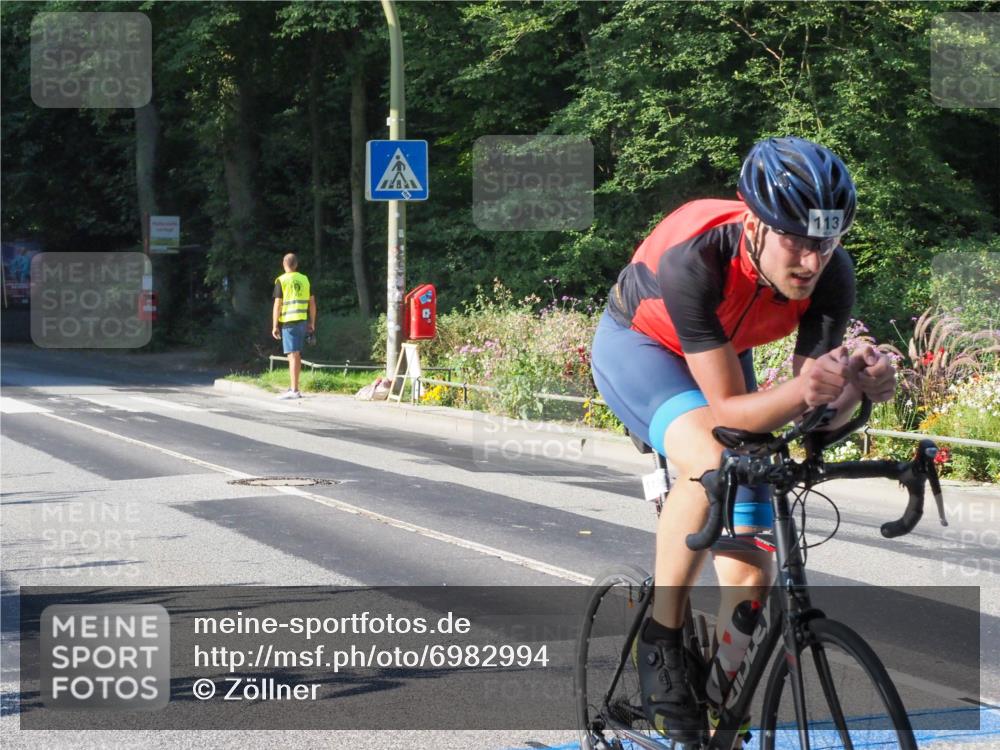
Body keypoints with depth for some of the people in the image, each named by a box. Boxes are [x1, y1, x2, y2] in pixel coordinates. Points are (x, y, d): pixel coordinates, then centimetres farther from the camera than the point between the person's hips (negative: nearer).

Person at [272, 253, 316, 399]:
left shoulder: (281, 280, -6)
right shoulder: (304, 279, 10)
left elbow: (278, 304, -9)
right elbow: (312, 302, 12)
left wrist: (274, 326, -5)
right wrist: (312, 323, 19)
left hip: (288, 321, -5)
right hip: (302, 321, 5)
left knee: (293, 354, -8)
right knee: (297, 355, 16)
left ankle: (294, 390, -12)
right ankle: (293, 386, 25)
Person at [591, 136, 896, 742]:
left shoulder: (832, 276, -27)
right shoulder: (696, 260, -41)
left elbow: (818, 415, -21)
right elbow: (727, 410, -38)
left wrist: (856, 384, -43)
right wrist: (801, 389, -56)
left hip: (723, 357, 5)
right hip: (638, 345, -5)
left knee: (752, 575, -6)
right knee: (709, 463, -37)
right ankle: (661, 641, -19)